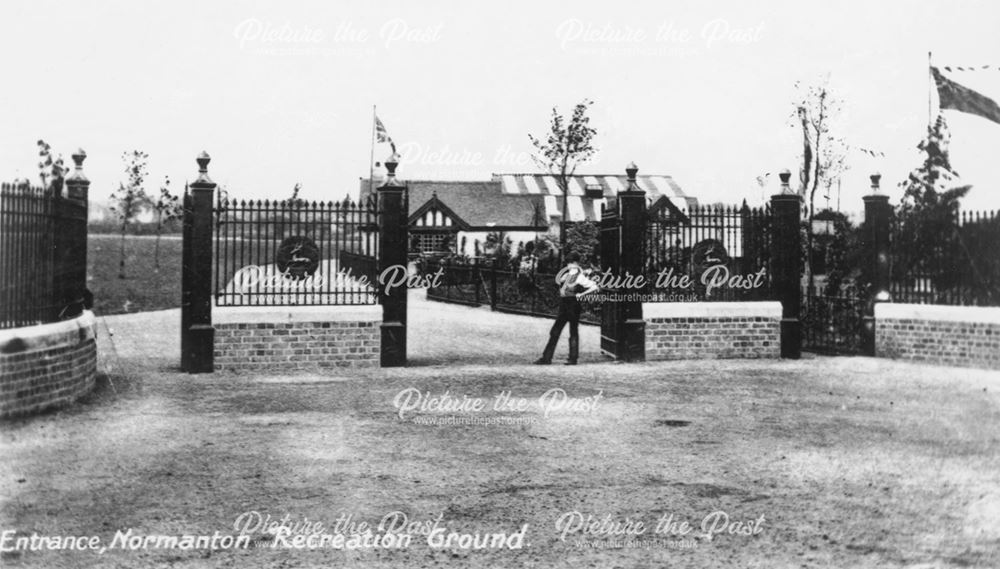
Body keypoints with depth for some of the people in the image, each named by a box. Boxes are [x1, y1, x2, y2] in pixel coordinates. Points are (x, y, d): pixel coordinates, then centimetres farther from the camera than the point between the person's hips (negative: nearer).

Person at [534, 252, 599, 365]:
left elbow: (594, 287, -14)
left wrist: (581, 294, -15)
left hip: (573, 306, -7)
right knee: (554, 332, 6)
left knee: (573, 333, 0)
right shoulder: (567, 274, 11)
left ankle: (573, 358, 7)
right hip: (563, 306, 7)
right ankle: (546, 357, 8)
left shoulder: (580, 277, -8)